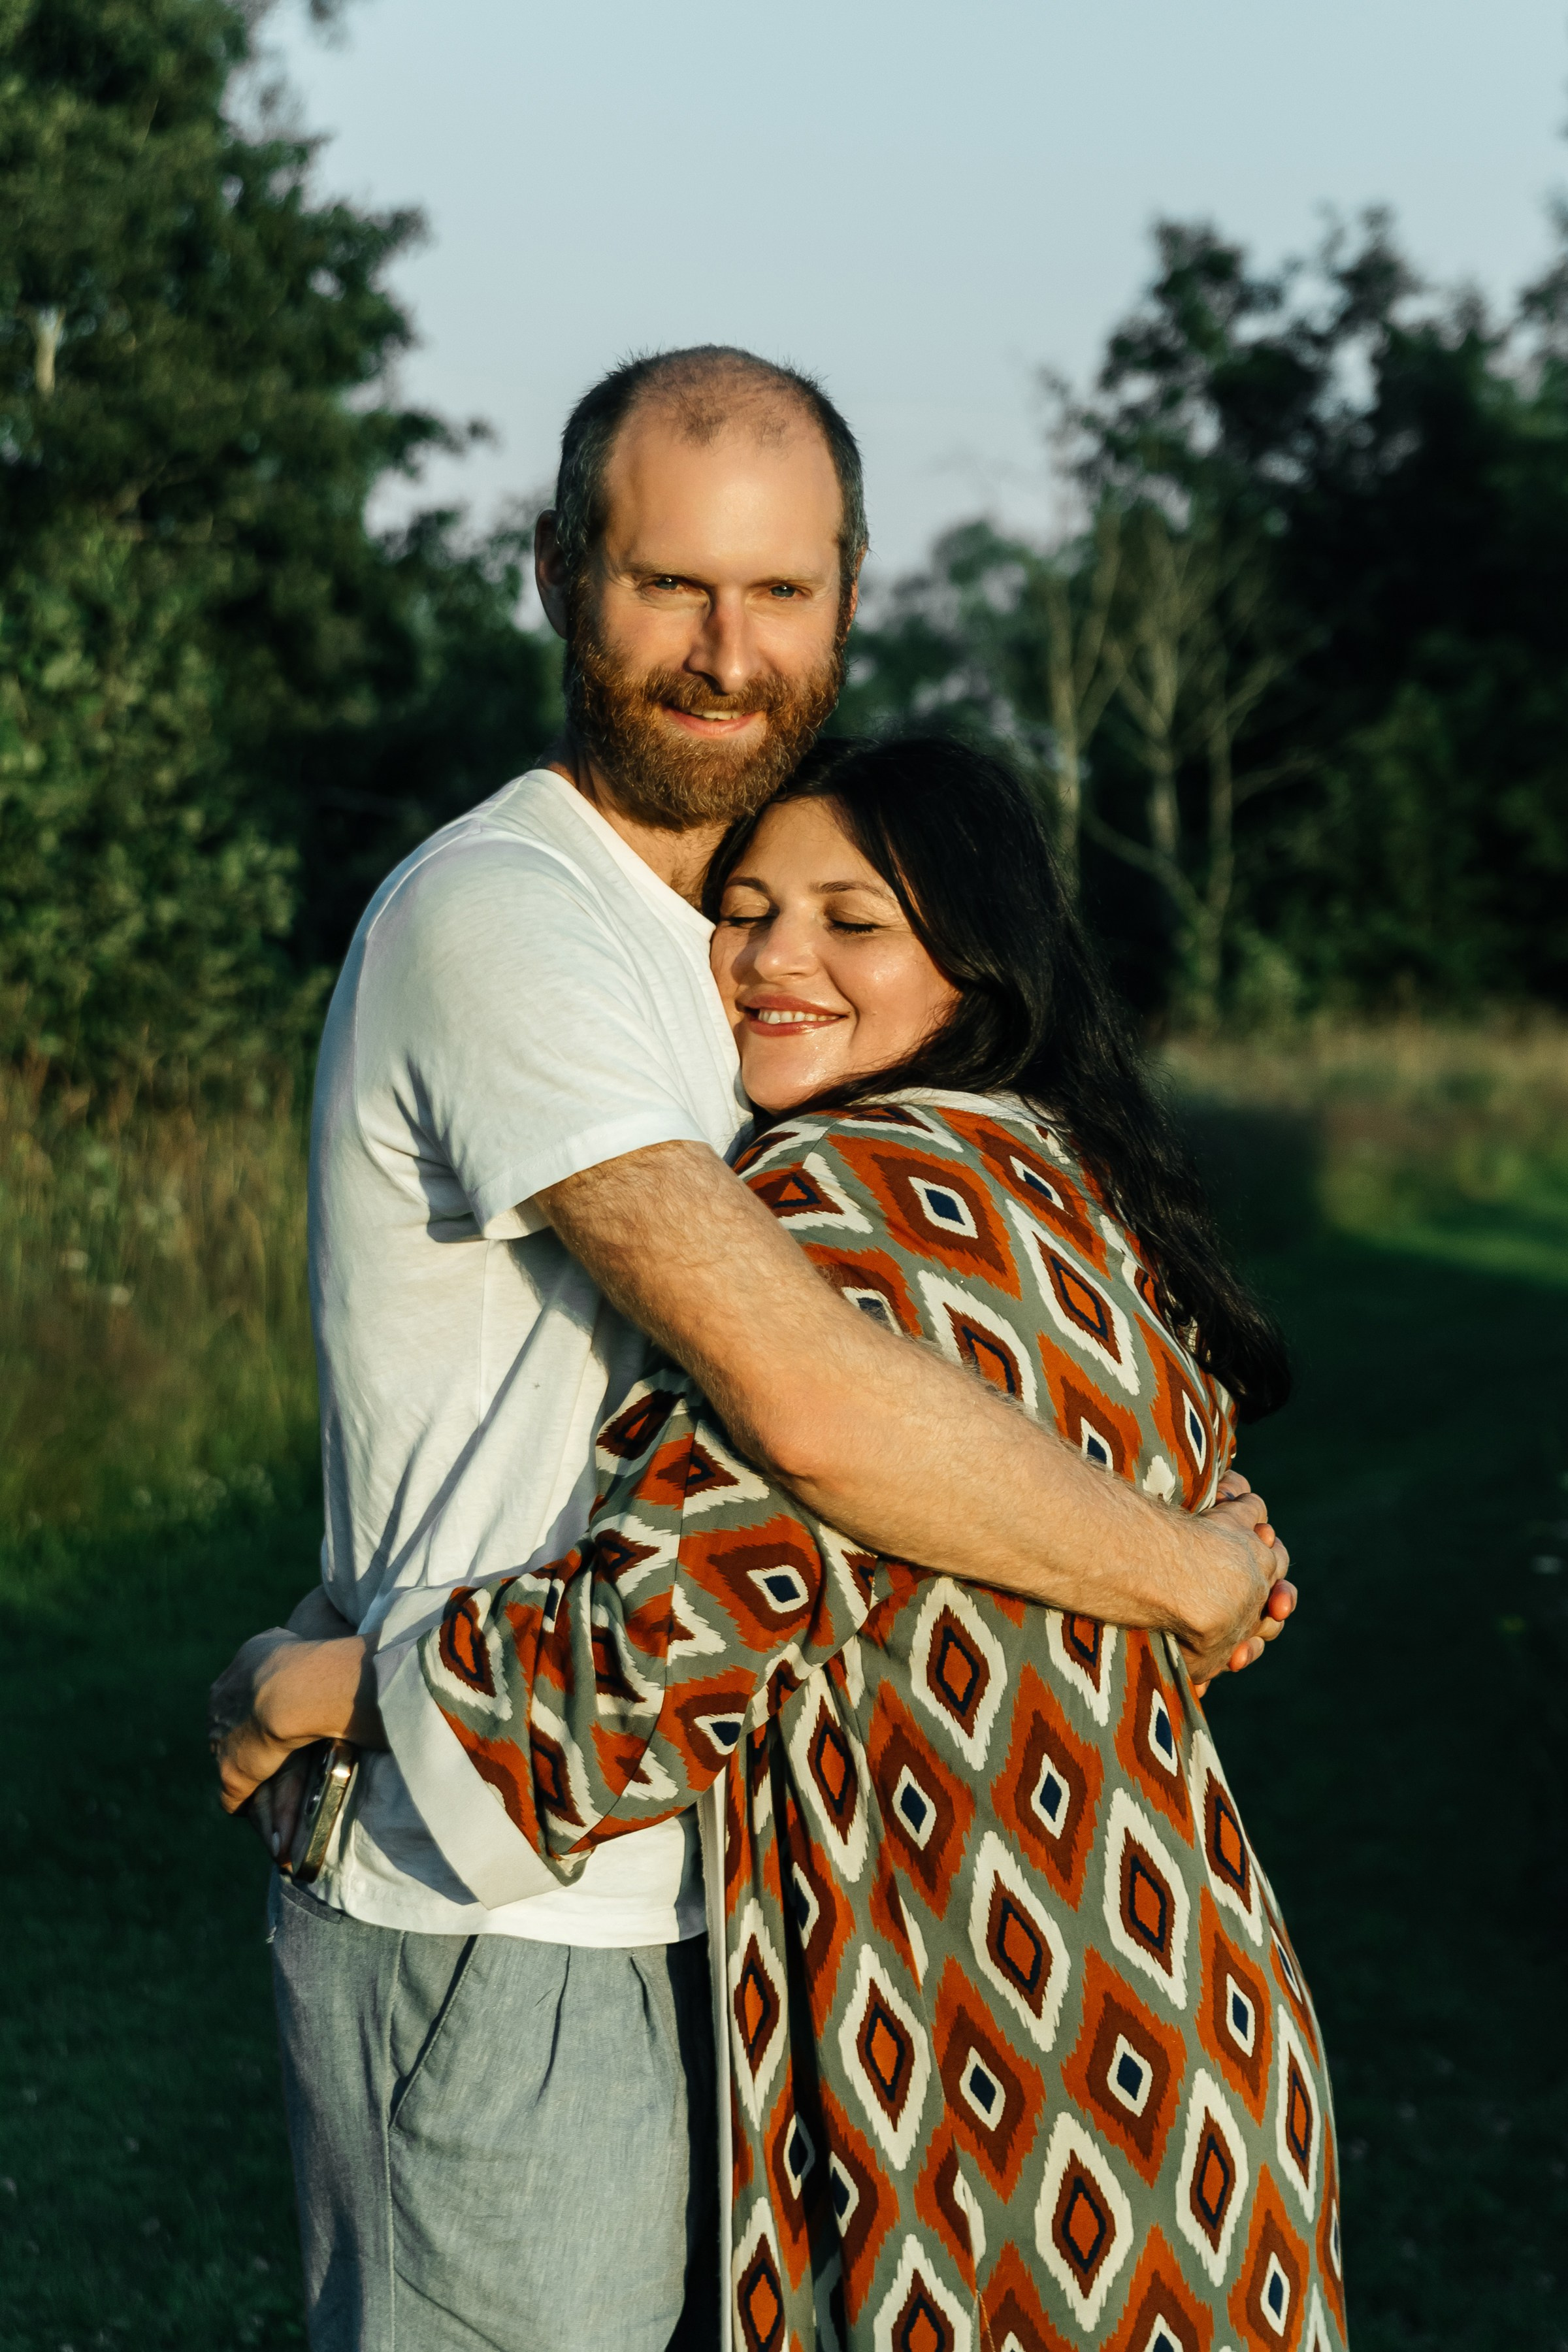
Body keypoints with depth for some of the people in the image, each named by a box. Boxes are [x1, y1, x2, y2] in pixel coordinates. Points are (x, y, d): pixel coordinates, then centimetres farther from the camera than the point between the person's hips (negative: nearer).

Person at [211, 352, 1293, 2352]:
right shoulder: (499, 916, -17)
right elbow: (808, 1401, -27)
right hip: (499, 1940, -9)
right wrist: (1193, 1573, -14)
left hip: (675, 1910, 9)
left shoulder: (716, 944, 15)